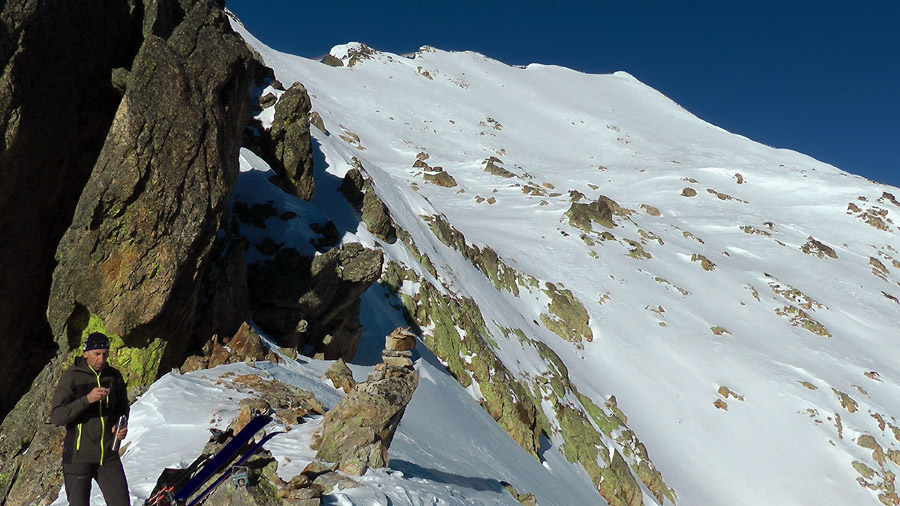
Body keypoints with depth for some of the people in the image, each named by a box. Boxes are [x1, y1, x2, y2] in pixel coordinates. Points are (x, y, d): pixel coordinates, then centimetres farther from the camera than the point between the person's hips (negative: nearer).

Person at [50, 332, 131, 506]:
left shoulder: (115, 376, 5)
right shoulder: (71, 377, -7)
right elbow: (56, 416, -14)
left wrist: (121, 426, -1)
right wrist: (87, 399, -26)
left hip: (109, 455, 3)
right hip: (78, 456, -3)